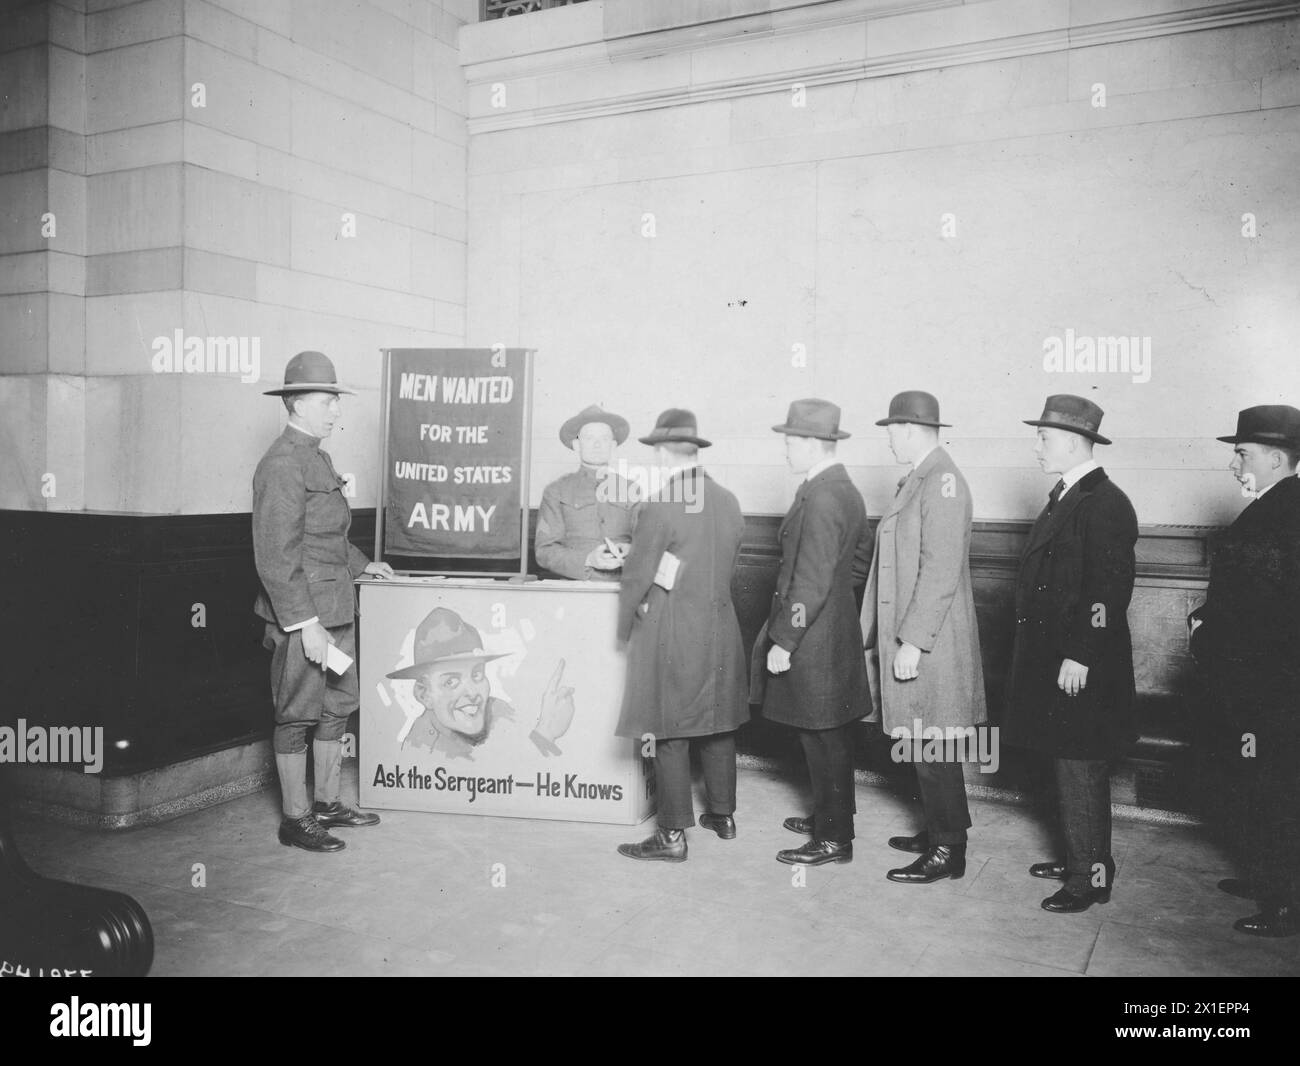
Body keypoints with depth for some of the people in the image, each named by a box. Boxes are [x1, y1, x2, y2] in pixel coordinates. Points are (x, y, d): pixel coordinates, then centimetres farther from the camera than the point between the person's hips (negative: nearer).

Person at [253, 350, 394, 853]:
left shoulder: (317, 458, 13)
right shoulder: (282, 464, -17)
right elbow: (276, 557, -21)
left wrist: (362, 564, 18)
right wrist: (306, 624, -22)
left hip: (336, 608, 10)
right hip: (302, 613, -10)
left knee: (337, 706, 17)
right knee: (297, 716, 2)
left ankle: (327, 803, 30)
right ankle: (295, 820, 15)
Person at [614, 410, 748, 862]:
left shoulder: (659, 507, -15)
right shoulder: (728, 502, 4)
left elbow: (637, 576, -10)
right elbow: (726, 565, 11)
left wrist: (626, 626, 4)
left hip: (670, 632, -6)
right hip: (721, 626, 7)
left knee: (669, 734, 1)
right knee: (718, 723, 17)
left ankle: (673, 836, 7)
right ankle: (723, 815, 30)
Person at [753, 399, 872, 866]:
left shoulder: (820, 499, -21)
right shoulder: (846, 490, 10)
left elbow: (811, 585, -23)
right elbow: (861, 561, 20)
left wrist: (782, 642, -19)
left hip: (813, 640, -10)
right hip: (839, 630, 10)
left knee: (823, 738, 0)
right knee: (829, 736, 19)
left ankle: (834, 840, 10)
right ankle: (829, 816, 33)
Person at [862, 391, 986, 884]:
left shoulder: (942, 481, -16)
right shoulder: (918, 480, 14)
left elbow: (941, 571, -22)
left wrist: (913, 641, -22)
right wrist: (898, 638, 16)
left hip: (930, 643, -9)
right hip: (909, 637, 9)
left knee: (932, 750, -1)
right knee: (923, 745, 17)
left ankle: (947, 852, 10)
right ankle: (940, 832, 30)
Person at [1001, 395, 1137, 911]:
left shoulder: (1105, 505, -17)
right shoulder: (1065, 496, 13)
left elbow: (1109, 591, -22)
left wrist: (1079, 657, -22)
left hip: (1081, 666, -9)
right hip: (1050, 654, 10)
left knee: (1081, 769, 0)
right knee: (1068, 764, 18)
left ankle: (1090, 878, 12)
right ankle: (1079, 856, 32)